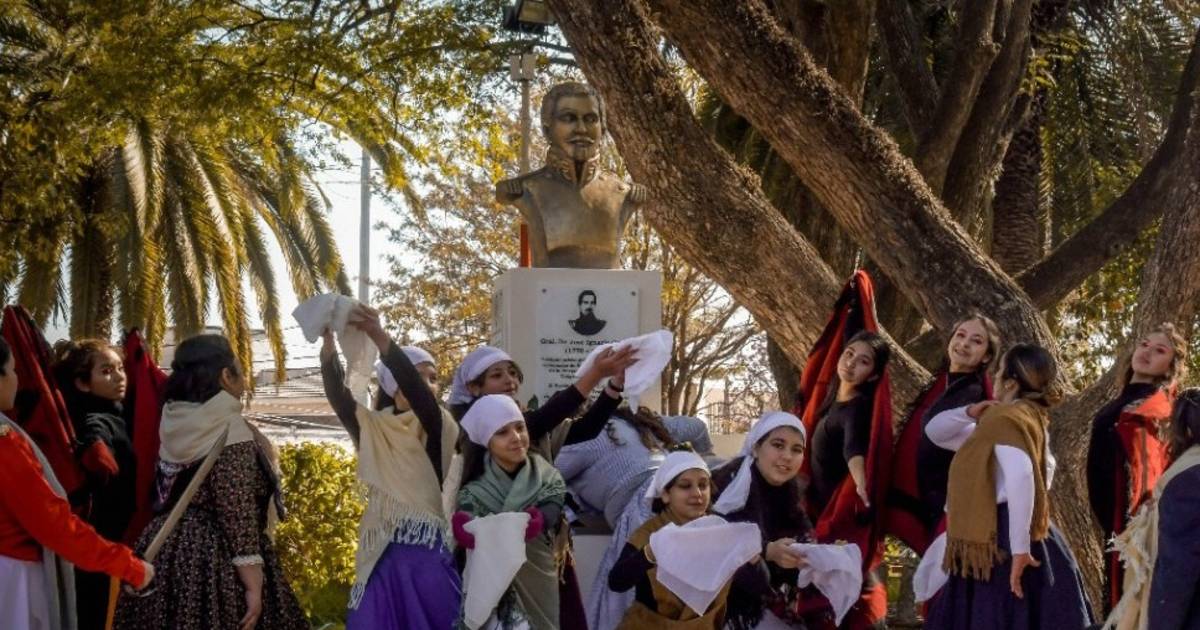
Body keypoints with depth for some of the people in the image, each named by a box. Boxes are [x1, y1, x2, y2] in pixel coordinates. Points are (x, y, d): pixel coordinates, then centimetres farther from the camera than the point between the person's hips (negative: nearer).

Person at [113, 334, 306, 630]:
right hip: (219, 561, -8)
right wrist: (253, 585, -18)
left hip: (169, 553, 8)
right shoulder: (229, 429, -14)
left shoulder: (174, 422, 8)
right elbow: (237, 511, -19)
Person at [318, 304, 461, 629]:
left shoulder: (440, 428, 3)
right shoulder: (373, 428, 10)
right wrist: (328, 340, -25)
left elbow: (420, 396, -16)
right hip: (383, 558, 2)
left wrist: (379, 337, -31)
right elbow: (338, 395, -5)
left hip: (430, 557, -2)